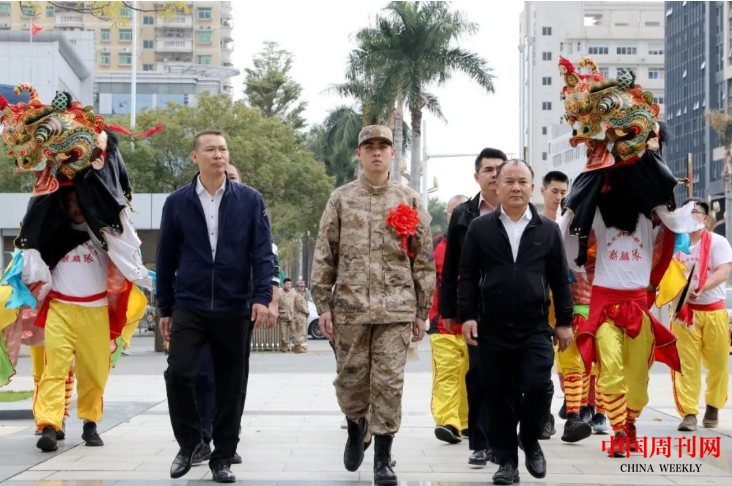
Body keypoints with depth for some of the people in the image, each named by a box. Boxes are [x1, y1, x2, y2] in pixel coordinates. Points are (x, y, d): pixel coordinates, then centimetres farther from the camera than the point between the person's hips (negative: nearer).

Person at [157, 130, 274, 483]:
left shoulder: (250, 200, 2)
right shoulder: (177, 202, 3)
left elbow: (262, 252, 0)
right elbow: (166, 258, 8)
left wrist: (262, 297, -12)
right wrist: (165, 308, 7)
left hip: (234, 308, 0)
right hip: (189, 306, 0)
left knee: (230, 386, 5)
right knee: (178, 372, -13)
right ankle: (189, 442, 10)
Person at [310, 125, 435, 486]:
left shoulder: (410, 202, 6)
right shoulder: (341, 198, 5)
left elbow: (424, 260, 7)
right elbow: (324, 256, 4)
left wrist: (422, 311, 4)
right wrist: (323, 305, -1)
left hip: (396, 309, 0)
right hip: (350, 307, 0)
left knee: (389, 384, -2)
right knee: (350, 381, 7)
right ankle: (355, 428, 37)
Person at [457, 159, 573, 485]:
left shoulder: (548, 229, 6)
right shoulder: (480, 228, 4)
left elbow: (560, 278, 9)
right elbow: (467, 275, 4)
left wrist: (564, 321, 6)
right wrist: (467, 316, -5)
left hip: (535, 329, 0)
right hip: (492, 329, 0)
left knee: (538, 386, -12)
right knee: (499, 397, 5)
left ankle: (531, 441, 16)